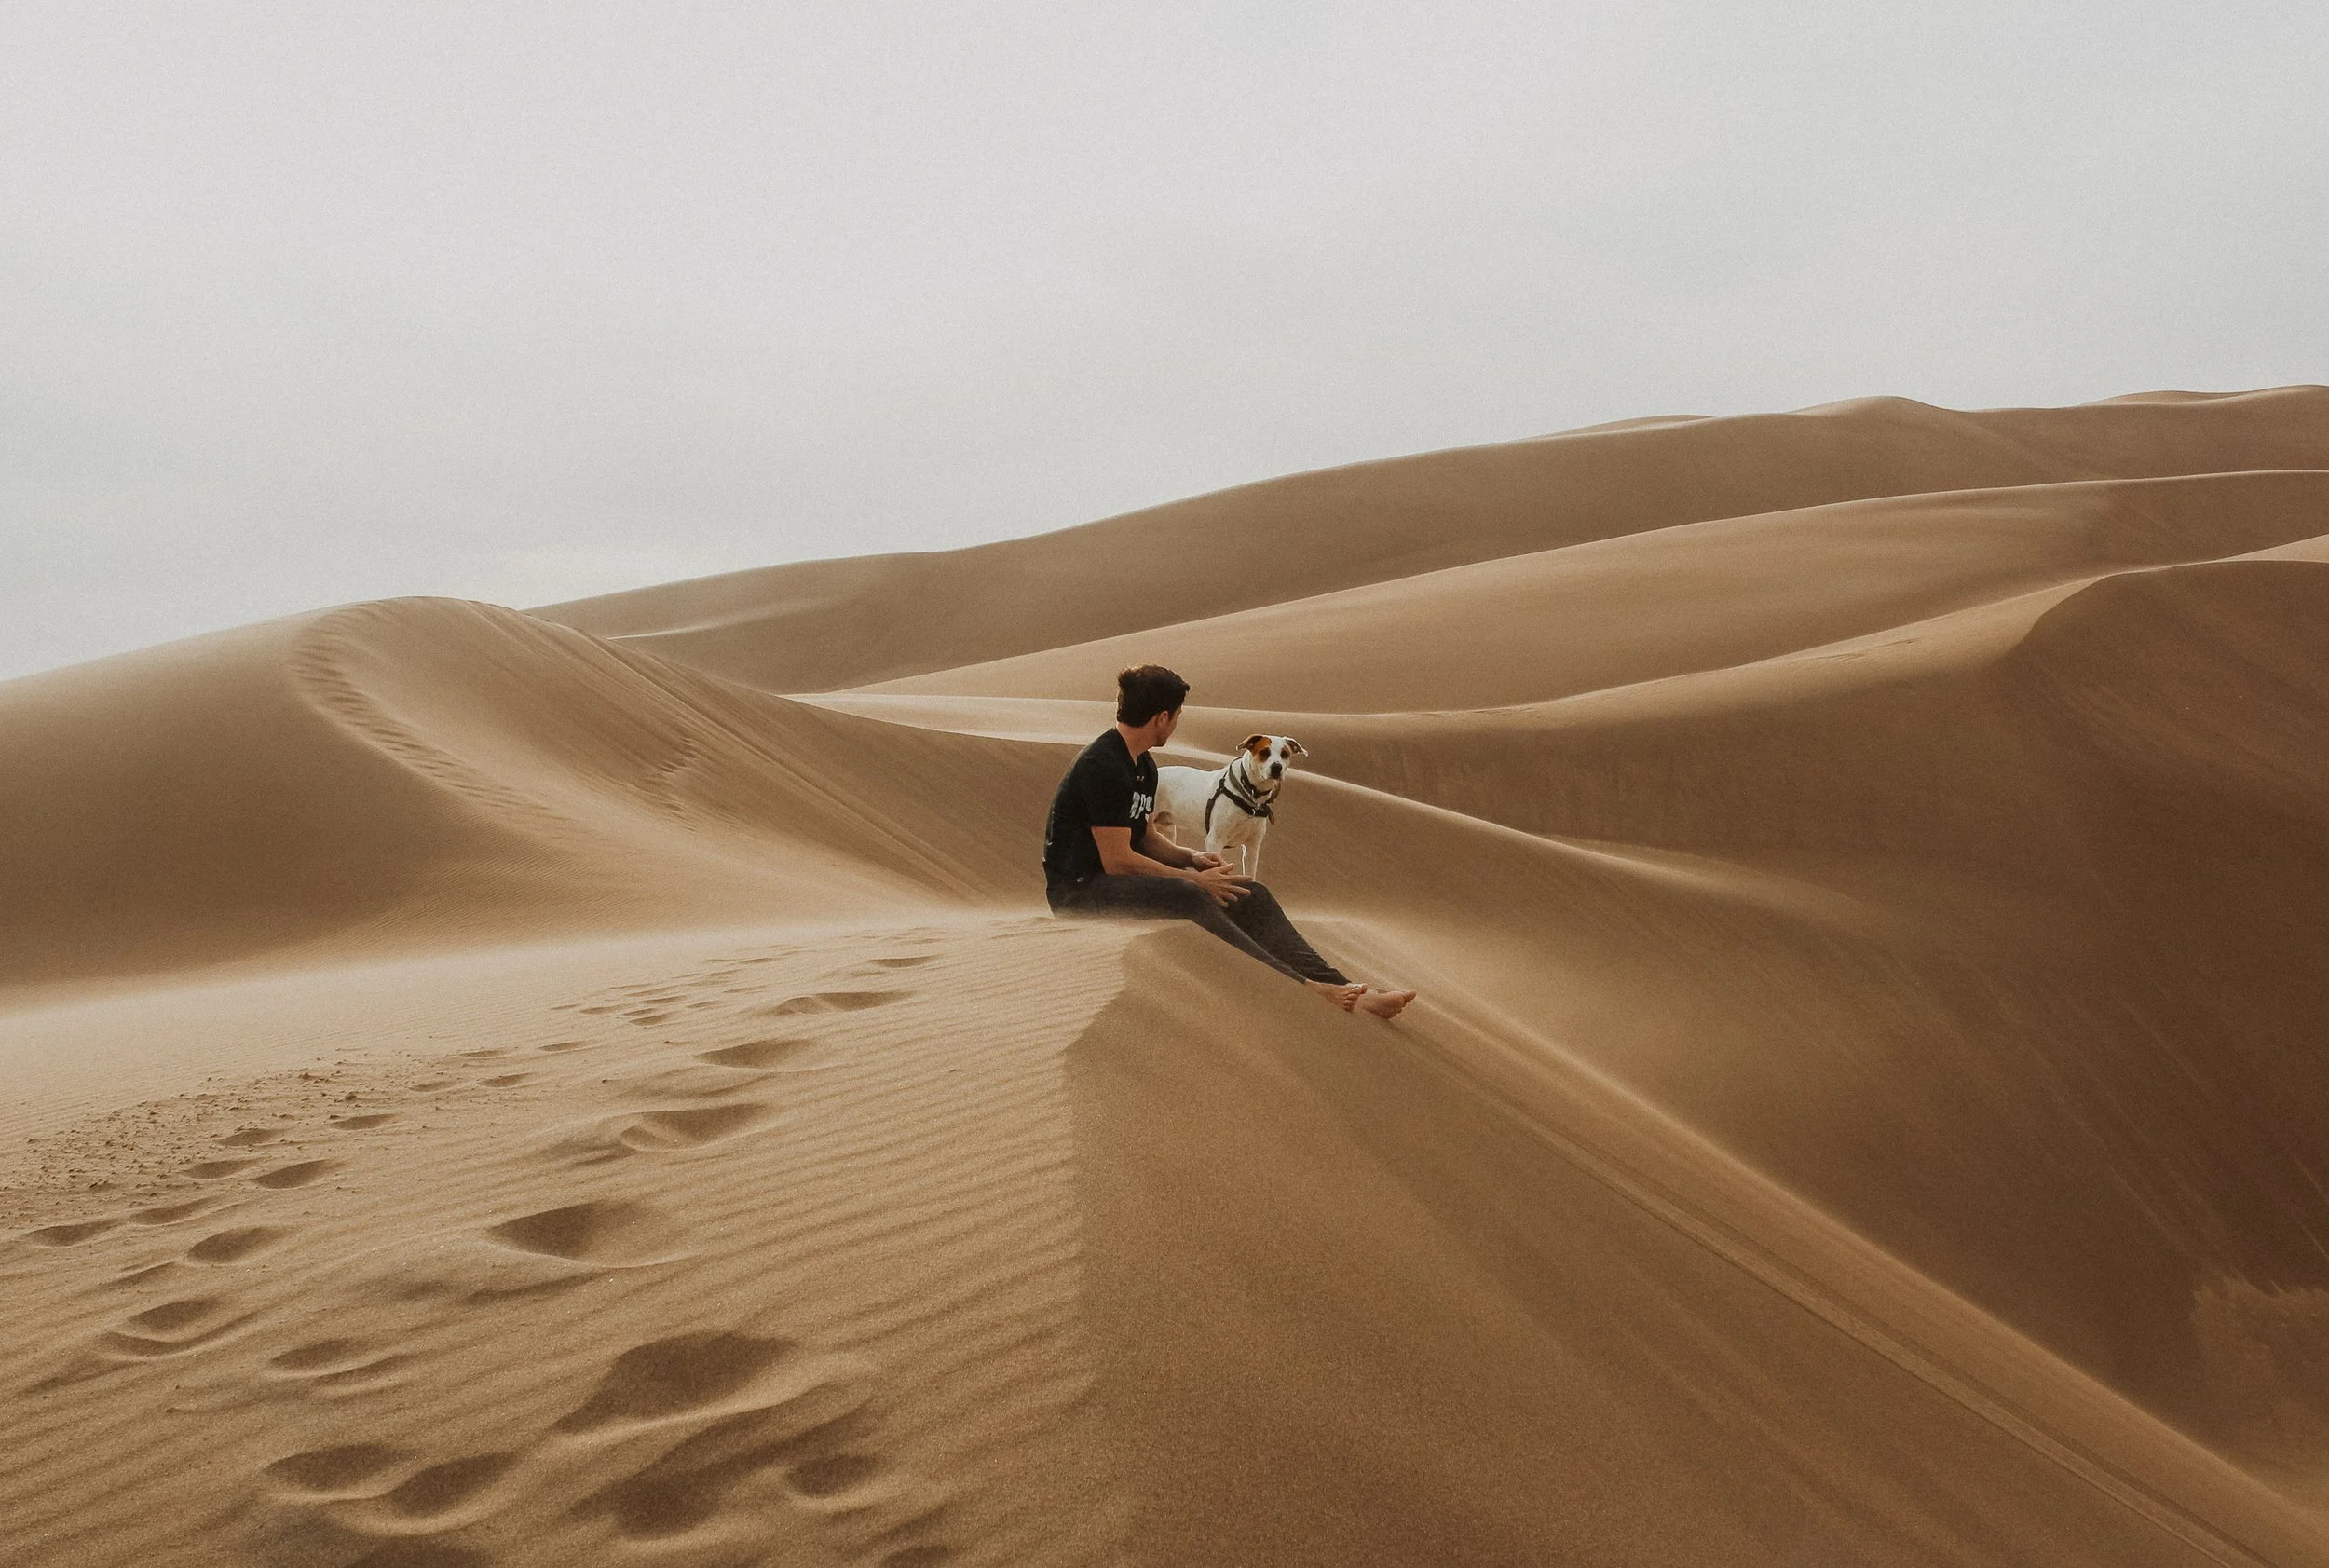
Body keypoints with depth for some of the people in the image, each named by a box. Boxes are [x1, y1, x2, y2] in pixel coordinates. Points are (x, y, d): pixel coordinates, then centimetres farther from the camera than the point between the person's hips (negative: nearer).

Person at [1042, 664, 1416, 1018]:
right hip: (1079, 890, -9)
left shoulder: (1143, 767, 13)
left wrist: (1190, 857, 2)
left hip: (1115, 881, 9)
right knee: (1187, 899, -36)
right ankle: (1301, 989, -41)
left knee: (1249, 895, -9)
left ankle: (1338, 986, -23)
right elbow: (1117, 860, -21)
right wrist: (1193, 878, -15)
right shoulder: (1102, 766, -19)